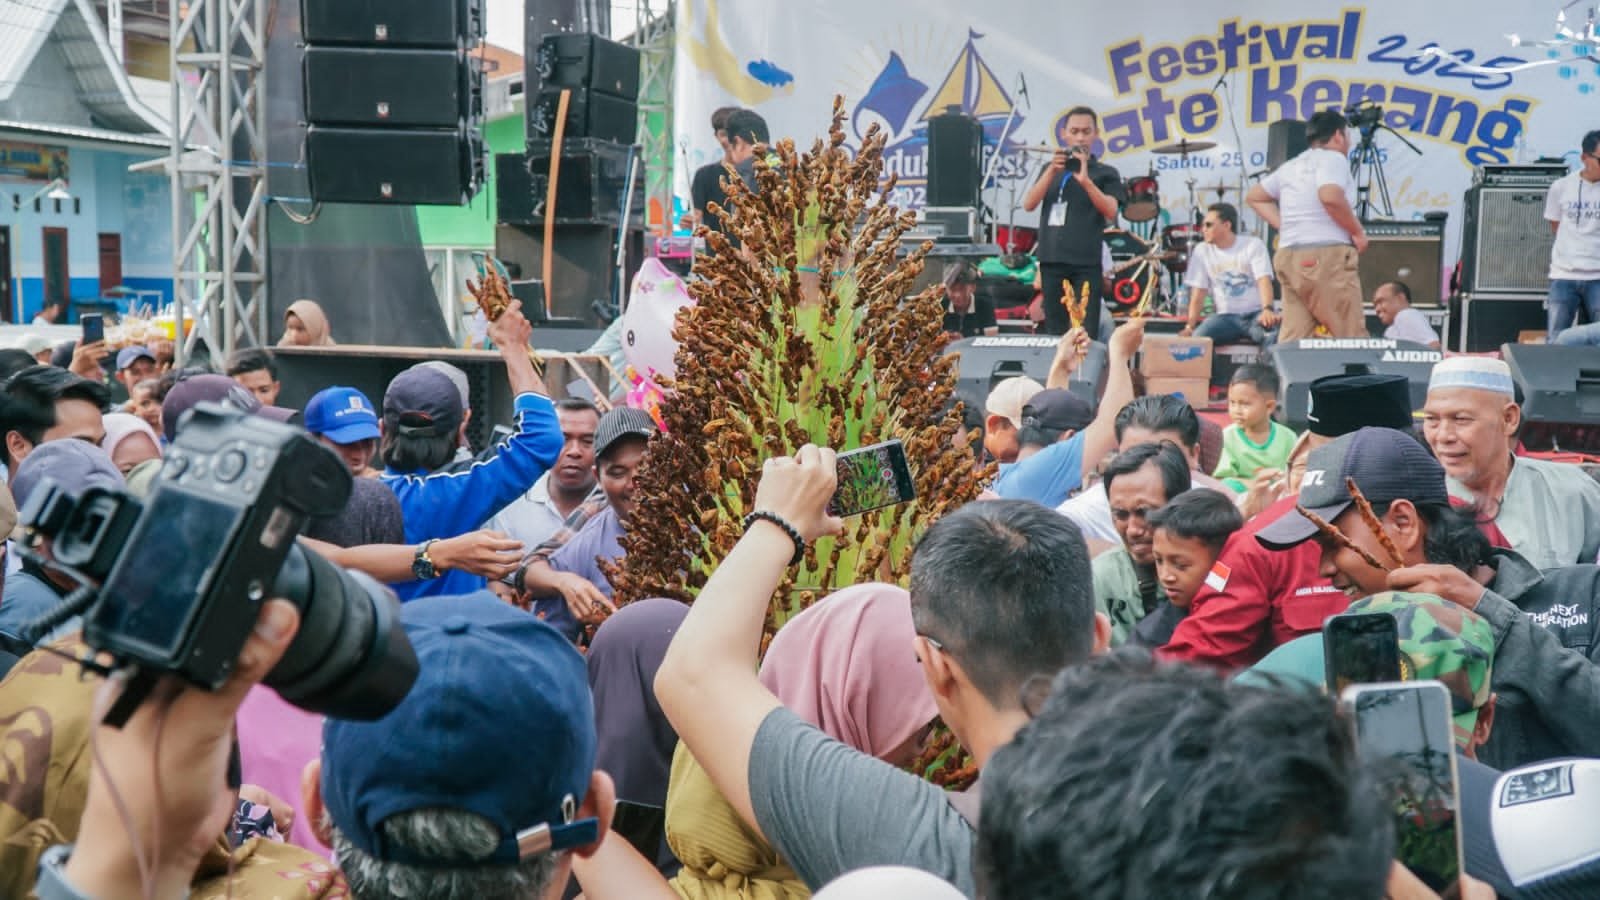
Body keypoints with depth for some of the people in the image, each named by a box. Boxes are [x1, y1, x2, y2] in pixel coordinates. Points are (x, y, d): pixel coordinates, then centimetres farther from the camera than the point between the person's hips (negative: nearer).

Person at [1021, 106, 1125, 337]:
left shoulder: (1105, 173, 7)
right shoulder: (1051, 169, 17)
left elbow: (1111, 212, -8)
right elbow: (1029, 205, 3)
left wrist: (1085, 180, -22)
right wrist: (1052, 172, -11)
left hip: (1086, 263, -3)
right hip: (1051, 260, 3)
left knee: (1086, 333, -10)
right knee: (1054, 332, 6)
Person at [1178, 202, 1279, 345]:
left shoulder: (1253, 245, -2)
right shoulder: (1201, 250, 5)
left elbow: (1264, 280, -15)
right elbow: (1198, 294, 2)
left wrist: (1267, 309, -35)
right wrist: (1190, 326, -14)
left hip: (1255, 314, -2)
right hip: (1224, 317, 2)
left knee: (1273, 336, -35)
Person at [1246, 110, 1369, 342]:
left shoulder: (1291, 167, 21)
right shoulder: (1332, 158, -2)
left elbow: (1254, 197, 31)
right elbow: (1330, 196, -21)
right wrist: (1357, 232, -9)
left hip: (1289, 257, 8)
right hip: (1327, 255, -8)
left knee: (1292, 338, 2)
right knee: (1351, 338, -5)